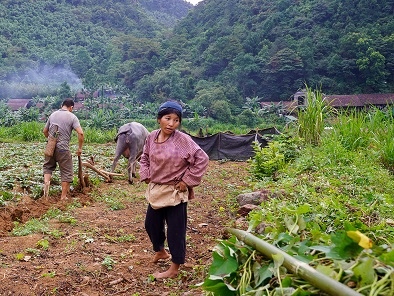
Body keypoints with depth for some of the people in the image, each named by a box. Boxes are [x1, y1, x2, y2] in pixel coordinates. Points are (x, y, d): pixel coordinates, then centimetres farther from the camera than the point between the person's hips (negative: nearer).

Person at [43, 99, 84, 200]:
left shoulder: (53, 115, 10)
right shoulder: (72, 117, -4)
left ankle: (46, 181, -1)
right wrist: (80, 148, -4)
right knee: (67, 172, 6)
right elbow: (80, 133, -15)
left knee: (48, 166, 26)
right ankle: (63, 197, 8)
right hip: (63, 148, -4)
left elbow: (45, 131, 17)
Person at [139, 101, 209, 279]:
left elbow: (202, 159, -17)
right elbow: (145, 157, 17)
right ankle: (160, 251, 49)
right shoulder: (152, 137, -1)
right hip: (155, 190, 6)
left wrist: (187, 181, -16)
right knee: (151, 223, 21)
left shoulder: (183, 140, -18)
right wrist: (145, 175, 5)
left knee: (175, 230, 4)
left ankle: (174, 269, 21)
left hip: (175, 192, -6)